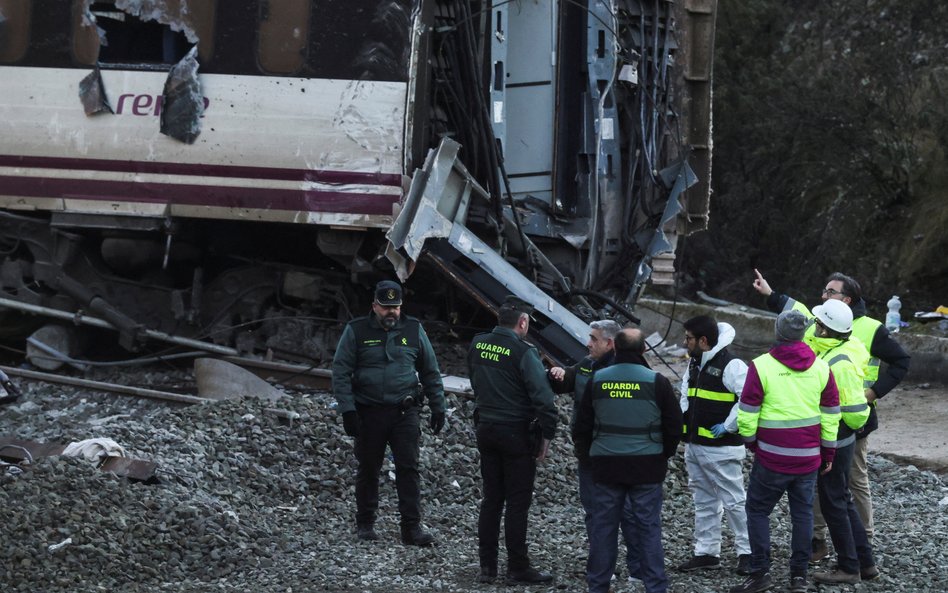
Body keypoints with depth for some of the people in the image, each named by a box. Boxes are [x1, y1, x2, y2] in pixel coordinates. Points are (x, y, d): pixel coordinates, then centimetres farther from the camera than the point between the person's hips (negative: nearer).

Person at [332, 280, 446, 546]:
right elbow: (341, 372, -2)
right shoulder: (356, 331, 0)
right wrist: (347, 410, -10)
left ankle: (412, 527, -6)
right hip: (368, 412, -1)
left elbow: (431, 372, 13)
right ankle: (365, 524, 22)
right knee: (368, 469, 9)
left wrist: (438, 408, 10)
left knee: (408, 468, -7)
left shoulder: (413, 330, 6)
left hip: (405, 412, 1)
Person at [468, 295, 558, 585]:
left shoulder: (478, 346, 2)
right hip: (517, 432, -6)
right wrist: (547, 434, -11)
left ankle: (487, 566, 16)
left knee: (491, 499, 13)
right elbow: (542, 397, -19)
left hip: (485, 429, 6)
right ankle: (518, 569, 5)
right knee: (517, 503, 1)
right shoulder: (523, 352, -17)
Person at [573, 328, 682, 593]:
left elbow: (583, 423, 6)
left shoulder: (597, 380, -1)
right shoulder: (656, 382, -7)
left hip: (605, 464, 2)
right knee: (648, 527, 3)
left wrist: (585, 449, 23)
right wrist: (664, 454, 16)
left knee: (603, 526, 9)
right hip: (647, 466, -2)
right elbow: (674, 425, -1)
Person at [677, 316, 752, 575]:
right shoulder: (694, 363, 12)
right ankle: (706, 552, 22)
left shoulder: (731, 366, -17)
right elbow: (686, 394, 25)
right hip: (694, 446, 9)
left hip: (721, 450, -9)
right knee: (704, 502, 14)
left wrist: (728, 426, -19)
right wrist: (683, 421, 9)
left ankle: (748, 552, 5)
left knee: (734, 501, -3)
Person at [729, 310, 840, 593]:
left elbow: (747, 413, -7)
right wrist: (828, 452, 18)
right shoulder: (821, 368, 2)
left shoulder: (761, 366, -10)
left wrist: (750, 441, 11)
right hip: (809, 457, 4)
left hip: (772, 456, -4)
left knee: (758, 510, 7)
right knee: (803, 512, 12)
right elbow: (831, 414, 9)